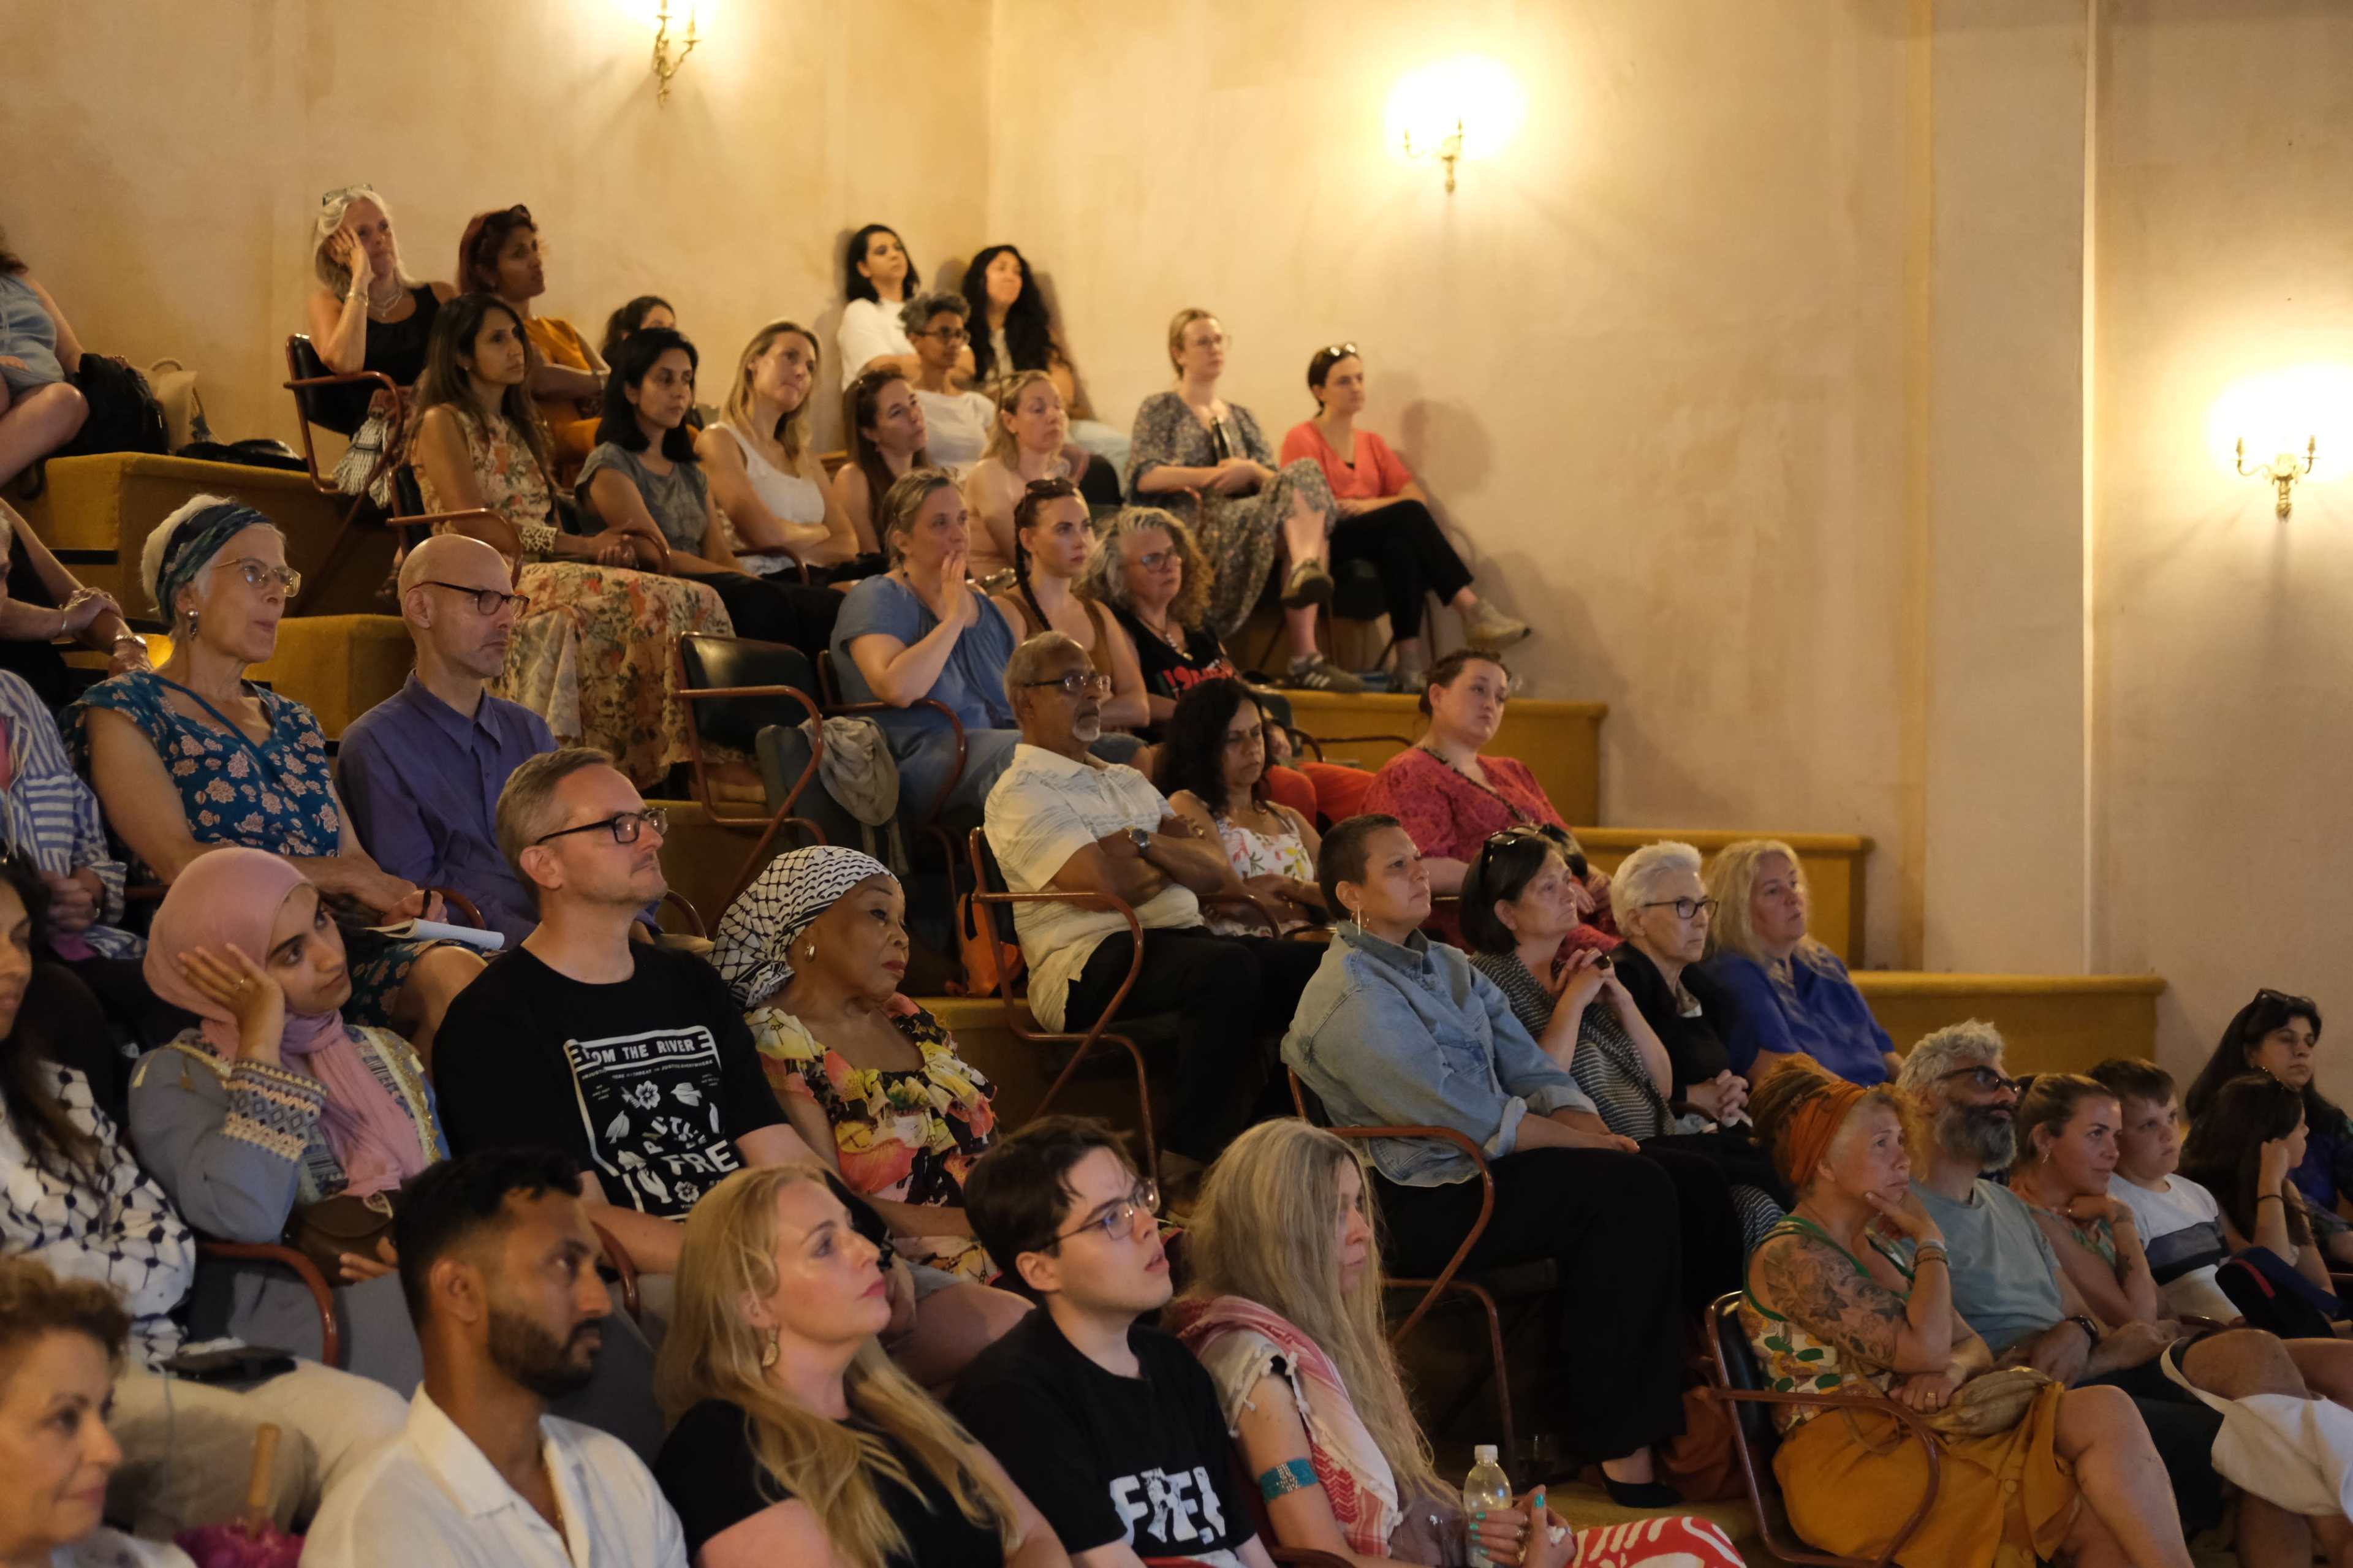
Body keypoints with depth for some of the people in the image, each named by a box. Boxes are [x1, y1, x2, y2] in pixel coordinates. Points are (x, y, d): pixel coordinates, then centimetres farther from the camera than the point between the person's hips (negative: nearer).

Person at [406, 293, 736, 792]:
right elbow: (473, 524, -11)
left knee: (695, 601, -20)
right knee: (650, 602, -31)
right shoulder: (442, 423, 3)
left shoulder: (517, 426, 27)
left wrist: (611, 541, -5)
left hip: (543, 569, 7)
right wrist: (583, 545, -13)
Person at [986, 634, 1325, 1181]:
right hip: (1092, 964, -8)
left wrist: (1144, 842, -5)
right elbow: (1113, 885, -14)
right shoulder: (1021, 793, 1)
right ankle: (1186, 1163, -32)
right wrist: (1181, 858, 7)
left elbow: (1217, 870, 13)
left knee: (1317, 965, -16)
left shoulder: (1128, 781, 27)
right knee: (1230, 968, -35)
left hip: (1182, 938, 8)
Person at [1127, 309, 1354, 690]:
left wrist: (1250, 471, -9)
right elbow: (1143, 477, -3)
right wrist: (1214, 475, -10)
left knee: (1304, 474, -27)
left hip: (1244, 522, 5)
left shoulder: (1240, 418, 29)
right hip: (1192, 527, -5)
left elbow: (1274, 480, 16)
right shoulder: (1160, 410, 14)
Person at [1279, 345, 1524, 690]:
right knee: (1407, 516, -30)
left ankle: (1411, 659, -43)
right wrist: (1393, 508, -10)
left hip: (1374, 549, 5)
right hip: (1327, 548, -5)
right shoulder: (1302, 439, 5)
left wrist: (1372, 505, -11)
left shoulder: (1372, 443, 23)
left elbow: (1417, 495, 11)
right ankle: (1473, 610, -37)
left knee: (1402, 544, -33)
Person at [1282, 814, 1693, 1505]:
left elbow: (1532, 1072, 13)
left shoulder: (1449, 967, 17)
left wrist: (1593, 1132, -6)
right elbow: (1469, 1120, -17)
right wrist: (1589, 1143, -10)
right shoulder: (1352, 996, -12)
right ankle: (1616, 1441, -19)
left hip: (1488, 1168, 8)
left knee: (1692, 1184, -9)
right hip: (1428, 1208, -8)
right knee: (1633, 1190, -24)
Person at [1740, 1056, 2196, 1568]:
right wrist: (1930, 1238, -3)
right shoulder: (1790, 1257, -10)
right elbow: (1924, 1349, -18)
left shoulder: (1881, 1247, 20)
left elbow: (1974, 1347, 16)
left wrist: (1952, 1370, -9)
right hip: (1850, 1465, -8)